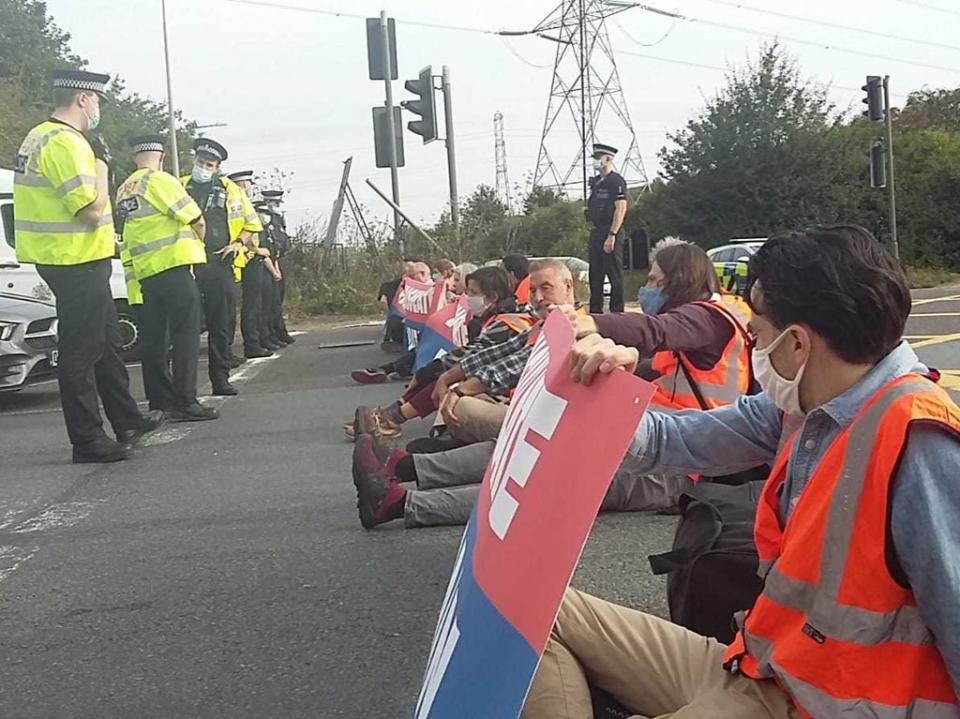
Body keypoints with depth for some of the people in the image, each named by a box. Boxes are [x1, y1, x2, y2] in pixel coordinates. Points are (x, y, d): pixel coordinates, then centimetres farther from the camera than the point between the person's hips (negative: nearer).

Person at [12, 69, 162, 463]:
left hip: (68, 260, 11)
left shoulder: (40, 136, 14)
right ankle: (88, 441, 4)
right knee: (81, 352, -4)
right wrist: (100, 168, -10)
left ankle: (127, 421, 30)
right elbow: (92, 210, -23)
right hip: (77, 262, -11)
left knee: (107, 342, 19)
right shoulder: (65, 142, -19)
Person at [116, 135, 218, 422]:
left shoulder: (124, 190, 15)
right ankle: (184, 403, -9)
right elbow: (196, 219, -8)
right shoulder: (159, 180, -8)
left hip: (145, 271, 8)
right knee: (185, 335, -6)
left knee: (154, 339, 11)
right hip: (174, 266, -8)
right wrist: (197, 241, 13)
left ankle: (160, 401, 16)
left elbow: (135, 229, 15)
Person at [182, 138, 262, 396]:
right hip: (187, 264, -1)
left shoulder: (228, 190, 12)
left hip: (220, 263, 1)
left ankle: (220, 378, 9)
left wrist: (238, 243, 2)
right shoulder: (179, 187, 11)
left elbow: (252, 222, 17)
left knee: (221, 325, 3)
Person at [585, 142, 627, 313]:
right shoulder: (595, 182, 16)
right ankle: (595, 311, 19)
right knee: (595, 275, 12)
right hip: (596, 233, 9)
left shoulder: (617, 181, -9)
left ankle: (617, 311, 1)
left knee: (615, 275, -4)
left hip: (611, 234, -9)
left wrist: (612, 235, -21)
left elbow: (621, 209, -15)